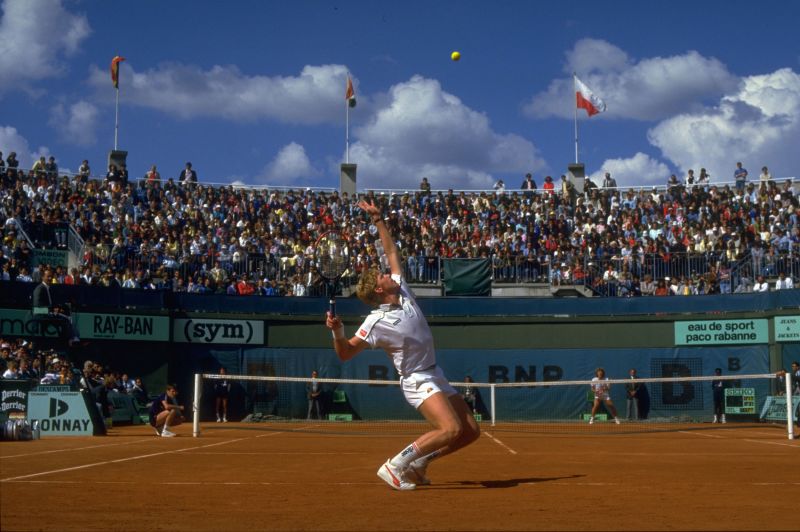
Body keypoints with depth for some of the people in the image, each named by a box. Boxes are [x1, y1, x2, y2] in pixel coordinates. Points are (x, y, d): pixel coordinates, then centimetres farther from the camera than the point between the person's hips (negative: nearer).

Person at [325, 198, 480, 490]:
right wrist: (337, 332, -38)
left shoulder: (403, 292, 2)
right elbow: (346, 353, -18)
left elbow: (391, 251, 13)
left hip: (436, 375, 8)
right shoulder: (377, 322, -17)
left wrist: (378, 219, 11)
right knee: (451, 429, -26)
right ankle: (395, 466, -16)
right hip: (418, 381, -8)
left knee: (471, 431, 5)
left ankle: (417, 463, 12)